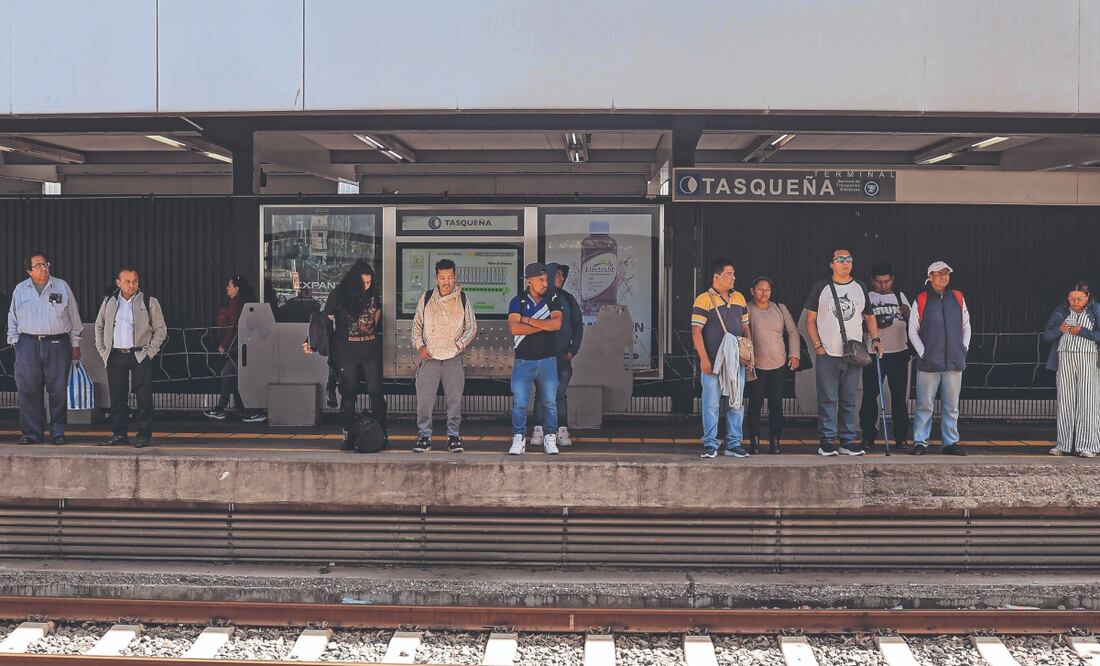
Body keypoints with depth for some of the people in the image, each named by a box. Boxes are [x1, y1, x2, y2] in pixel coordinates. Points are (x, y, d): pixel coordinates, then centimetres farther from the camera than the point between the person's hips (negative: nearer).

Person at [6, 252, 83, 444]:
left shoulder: (62, 287, 6)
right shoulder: (20, 290, 10)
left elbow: (74, 317, 10)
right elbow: (13, 319, 17)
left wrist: (75, 344, 8)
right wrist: (14, 341, 7)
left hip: (57, 344, -1)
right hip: (28, 344, 1)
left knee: (59, 390, -1)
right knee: (28, 389, -1)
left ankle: (58, 432, 8)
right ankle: (31, 432, 6)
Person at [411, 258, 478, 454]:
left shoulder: (463, 300, 5)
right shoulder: (427, 298, 6)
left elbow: (472, 327, 9)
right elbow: (417, 324, 12)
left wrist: (459, 344, -3)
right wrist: (420, 345, 0)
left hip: (453, 357, 0)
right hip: (429, 356, 0)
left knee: (454, 398, 2)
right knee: (424, 397, -3)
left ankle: (453, 435, 13)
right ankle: (424, 436, 6)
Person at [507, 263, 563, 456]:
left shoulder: (553, 299, 5)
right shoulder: (518, 301, 1)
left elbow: (556, 324, -11)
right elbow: (514, 328, -15)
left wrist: (528, 320, -11)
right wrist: (545, 325, -12)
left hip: (548, 360, 1)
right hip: (523, 361, -1)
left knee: (550, 402, 4)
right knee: (519, 402, -2)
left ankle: (550, 439, 12)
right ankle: (518, 440, 7)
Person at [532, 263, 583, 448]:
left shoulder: (568, 299, 9)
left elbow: (578, 325, 13)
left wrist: (573, 350, 4)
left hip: (563, 356, 2)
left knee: (561, 394, 2)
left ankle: (562, 432, 4)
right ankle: (539, 431, 4)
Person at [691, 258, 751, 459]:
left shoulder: (739, 299, 13)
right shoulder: (703, 300, -6)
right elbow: (696, 331, -9)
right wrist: (704, 359, -14)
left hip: (737, 360, 5)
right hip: (713, 361, -5)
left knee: (737, 403, 7)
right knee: (711, 403, -2)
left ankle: (734, 444, 15)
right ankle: (710, 445, 6)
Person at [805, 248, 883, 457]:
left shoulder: (860, 288, 12)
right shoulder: (821, 288, 2)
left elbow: (869, 317, 18)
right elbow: (810, 319, 2)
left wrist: (875, 339, 3)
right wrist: (817, 344, -8)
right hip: (827, 354, -3)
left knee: (849, 400, 7)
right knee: (828, 399, -2)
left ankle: (847, 441, 13)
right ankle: (826, 442, 3)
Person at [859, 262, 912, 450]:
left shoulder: (900, 296, 13)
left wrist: (908, 314, -6)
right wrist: (875, 324, -18)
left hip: (899, 352, 2)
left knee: (899, 395, 3)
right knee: (870, 395, -1)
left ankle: (901, 436, 9)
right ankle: (868, 436, 6)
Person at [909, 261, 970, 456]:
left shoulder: (958, 298, 8)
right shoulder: (921, 300, 0)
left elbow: (966, 326, 15)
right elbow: (913, 330, 3)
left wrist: (964, 348, 6)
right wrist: (922, 352, -4)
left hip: (954, 362, 3)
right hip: (929, 363, -3)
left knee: (951, 406, 8)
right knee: (925, 405, 0)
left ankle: (950, 442, 15)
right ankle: (920, 442, 7)